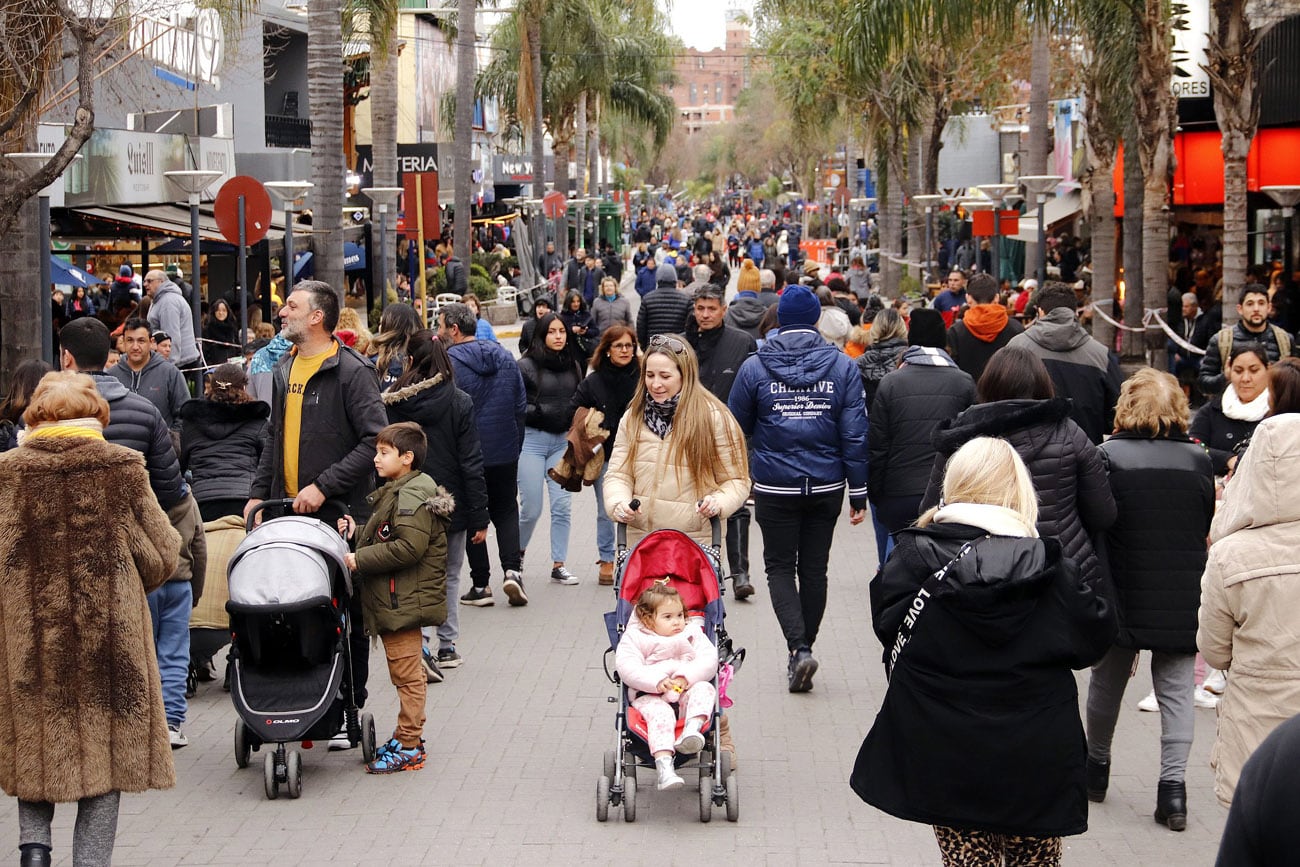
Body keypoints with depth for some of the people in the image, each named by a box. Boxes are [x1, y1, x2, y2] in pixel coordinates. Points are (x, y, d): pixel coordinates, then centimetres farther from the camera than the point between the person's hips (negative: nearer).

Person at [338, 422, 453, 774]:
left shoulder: (413, 497, -17)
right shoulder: (395, 492, 17)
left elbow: (408, 547, -26)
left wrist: (359, 559, -22)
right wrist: (357, 532, 9)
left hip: (404, 602, -10)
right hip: (391, 602, 10)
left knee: (406, 673, -4)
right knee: (404, 673, 16)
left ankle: (408, 747, 0)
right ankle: (409, 736, 25)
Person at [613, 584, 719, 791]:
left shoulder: (692, 633, 17)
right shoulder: (635, 638, 7)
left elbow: (709, 660, 3)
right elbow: (626, 666, -8)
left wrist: (687, 677, -17)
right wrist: (656, 681, -23)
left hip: (686, 693, 4)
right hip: (650, 696, -3)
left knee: (704, 689, -26)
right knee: (660, 713, -34)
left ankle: (693, 728, -50)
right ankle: (664, 769, -52)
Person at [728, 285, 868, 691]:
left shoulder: (754, 367, -5)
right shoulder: (842, 367, -3)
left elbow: (737, 429, 4)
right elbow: (855, 433, -4)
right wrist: (859, 491, 1)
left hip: (775, 489, -2)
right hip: (826, 487, 2)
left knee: (780, 566, 8)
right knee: (814, 568, 13)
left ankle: (798, 647, -11)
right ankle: (803, 650, 22)